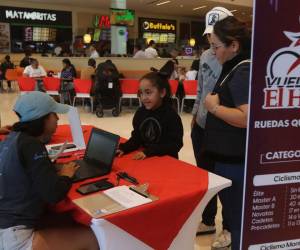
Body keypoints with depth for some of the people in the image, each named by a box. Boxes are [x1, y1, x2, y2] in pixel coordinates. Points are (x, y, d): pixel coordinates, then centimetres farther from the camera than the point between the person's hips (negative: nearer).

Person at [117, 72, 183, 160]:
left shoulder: (171, 116, -11)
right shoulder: (140, 113, 5)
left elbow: (175, 145, -14)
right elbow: (136, 138, 8)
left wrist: (148, 152, -22)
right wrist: (123, 148, -11)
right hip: (143, 158, 5)